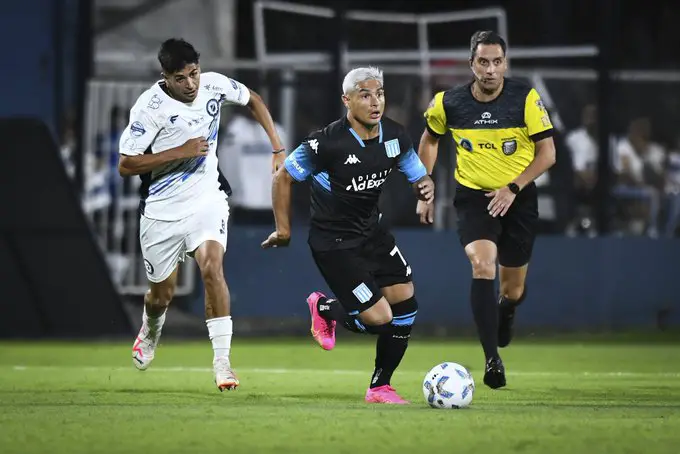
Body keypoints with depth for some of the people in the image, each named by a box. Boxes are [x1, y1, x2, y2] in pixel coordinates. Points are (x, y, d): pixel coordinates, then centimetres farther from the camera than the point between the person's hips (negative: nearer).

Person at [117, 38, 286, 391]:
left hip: (206, 199, 1)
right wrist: (180, 152, -25)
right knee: (162, 294, 11)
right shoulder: (149, 107, -19)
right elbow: (125, 165, -18)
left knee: (211, 267, -24)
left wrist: (277, 150, 7)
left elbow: (253, 100, 13)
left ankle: (222, 361, -22)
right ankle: (150, 331, 49)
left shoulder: (214, 85, -8)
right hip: (162, 209, -1)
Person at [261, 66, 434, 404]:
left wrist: (426, 188, -16)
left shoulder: (395, 136, -5)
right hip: (333, 242, -7)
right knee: (379, 319, -13)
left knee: (406, 303, -3)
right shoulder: (327, 142, -23)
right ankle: (324, 309, 20)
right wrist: (283, 230, -6)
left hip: (371, 230, 7)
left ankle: (380, 387, 13)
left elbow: (419, 177, 9)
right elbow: (283, 178, -11)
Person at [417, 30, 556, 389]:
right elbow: (429, 140, 12)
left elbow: (547, 152, -9)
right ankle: (492, 359, -25)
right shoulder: (448, 103, -8)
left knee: (513, 289, 8)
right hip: (473, 196, 0)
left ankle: (506, 311, 49)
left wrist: (513, 188, -19)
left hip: (518, 198, 0)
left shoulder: (526, 99, -13)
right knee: (482, 266, -26)